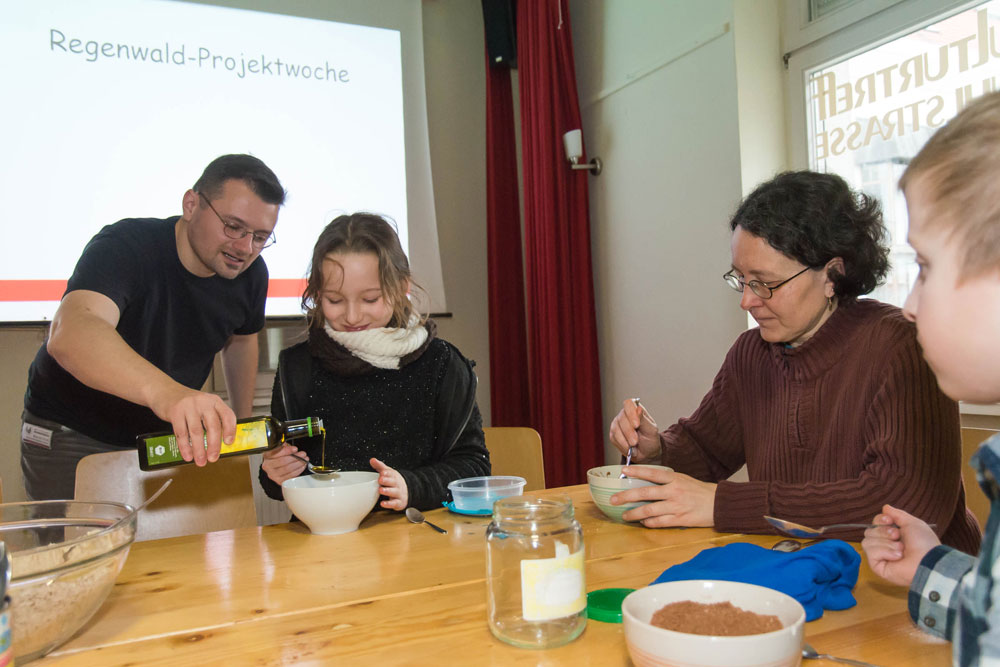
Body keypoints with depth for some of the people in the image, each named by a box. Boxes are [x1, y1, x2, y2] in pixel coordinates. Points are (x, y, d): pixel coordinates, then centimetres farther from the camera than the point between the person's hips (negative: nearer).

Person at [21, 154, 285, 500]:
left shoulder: (251, 273, -9)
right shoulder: (125, 246, -29)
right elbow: (69, 334, -48)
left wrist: (242, 421, 10)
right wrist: (163, 391, -66)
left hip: (165, 433, 5)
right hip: (71, 435, -4)